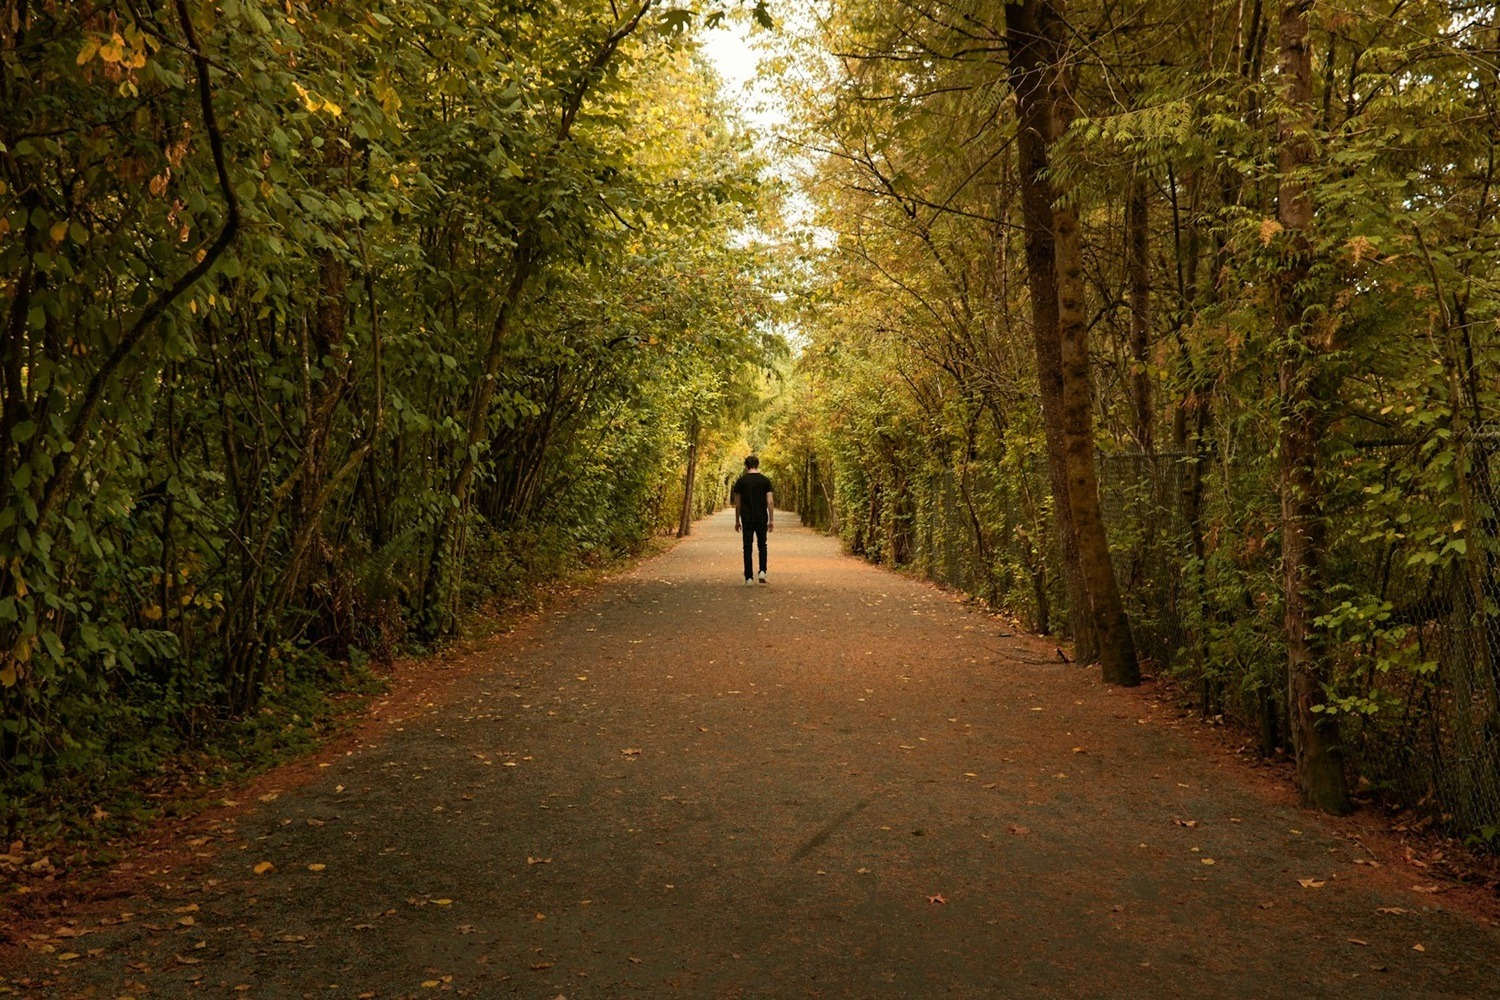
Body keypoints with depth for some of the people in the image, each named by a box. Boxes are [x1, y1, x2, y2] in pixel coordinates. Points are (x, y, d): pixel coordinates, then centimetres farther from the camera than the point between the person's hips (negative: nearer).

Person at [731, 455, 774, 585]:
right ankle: (762, 572, 1)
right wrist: (771, 520, 0)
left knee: (747, 549, 3)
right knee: (762, 546, 17)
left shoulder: (741, 481, 0)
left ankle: (749, 578, 0)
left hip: (747, 520, -1)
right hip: (762, 519, 1)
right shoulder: (765, 481, 0)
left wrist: (737, 521, 10)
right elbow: (770, 501, -5)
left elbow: (737, 503, 2)